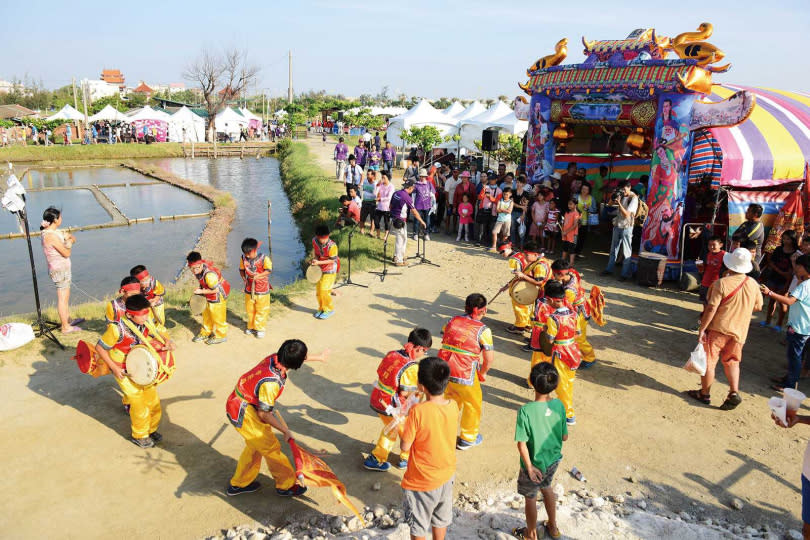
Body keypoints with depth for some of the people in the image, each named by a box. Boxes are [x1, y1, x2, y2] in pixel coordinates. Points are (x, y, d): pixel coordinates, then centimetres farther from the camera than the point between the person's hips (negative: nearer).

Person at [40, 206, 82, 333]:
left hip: (62, 269, 10)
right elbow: (66, 253, -19)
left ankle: (68, 320, 36)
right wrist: (68, 241, -3)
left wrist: (68, 237, -11)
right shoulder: (51, 236, -22)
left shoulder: (54, 232, 7)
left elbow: (72, 238, 11)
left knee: (66, 297, 22)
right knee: (62, 298, -2)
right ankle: (66, 327, 5)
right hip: (60, 270, -10)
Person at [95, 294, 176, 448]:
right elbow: (100, 348, -17)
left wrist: (167, 340, -16)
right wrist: (114, 368, -19)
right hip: (124, 372, -6)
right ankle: (139, 435, 26)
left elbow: (158, 332, 7)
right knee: (139, 405, 1)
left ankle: (151, 429, 37)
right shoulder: (117, 329, -29)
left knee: (153, 401, 12)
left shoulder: (145, 323, -12)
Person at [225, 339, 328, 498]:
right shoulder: (272, 382, -34)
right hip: (243, 413, -9)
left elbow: (301, 357, 10)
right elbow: (263, 414, -24)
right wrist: (285, 431, -12)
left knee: (255, 446, 24)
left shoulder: (275, 358, -13)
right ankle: (286, 485, 24)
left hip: (238, 404, 9)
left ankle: (238, 484, 41)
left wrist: (319, 357, 25)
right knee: (271, 448, 5)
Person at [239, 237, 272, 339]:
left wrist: (259, 275, -25)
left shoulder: (264, 258, -17)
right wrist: (244, 278, -6)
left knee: (261, 310, 6)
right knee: (249, 310, 16)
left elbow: (268, 270, -12)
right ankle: (251, 327, 32)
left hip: (262, 289, -4)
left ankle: (259, 328, 18)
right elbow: (241, 270, 8)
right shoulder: (243, 258, -5)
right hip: (249, 289, 4)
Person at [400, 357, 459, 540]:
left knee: (418, 525, 18)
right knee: (441, 518, 27)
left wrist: (403, 429, -4)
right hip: (446, 475, 5)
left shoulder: (418, 412, -30)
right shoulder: (453, 406, -13)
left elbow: (405, 446, -21)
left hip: (421, 480, -5)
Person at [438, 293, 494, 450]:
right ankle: (468, 439, 34)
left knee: (452, 400, 30)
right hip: (465, 375, -5)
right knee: (473, 404, 20)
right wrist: (483, 373, 8)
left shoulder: (452, 321, 3)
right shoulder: (482, 330, -10)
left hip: (444, 371, 5)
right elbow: (489, 358, -9)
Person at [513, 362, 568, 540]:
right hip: (553, 460, 5)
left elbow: (522, 444, -25)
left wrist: (529, 467, -12)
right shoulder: (559, 405, -15)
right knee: (546, 487, 32)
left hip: (535, 464, -5)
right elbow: (564, 437, -4)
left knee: (530, 497, 20)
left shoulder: (526, 411, -30)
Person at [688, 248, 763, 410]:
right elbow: (758, 306, 11)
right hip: (739, 331, 5)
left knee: (709, 362, 7)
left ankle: (705, 394, 17)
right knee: (732, 362, 18)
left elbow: (711, 308, -20)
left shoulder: (722, 283, -19)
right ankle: (734, 392, 5)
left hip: (718, 329, -5)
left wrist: (702, 329, -15)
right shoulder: (753, 284, -2)